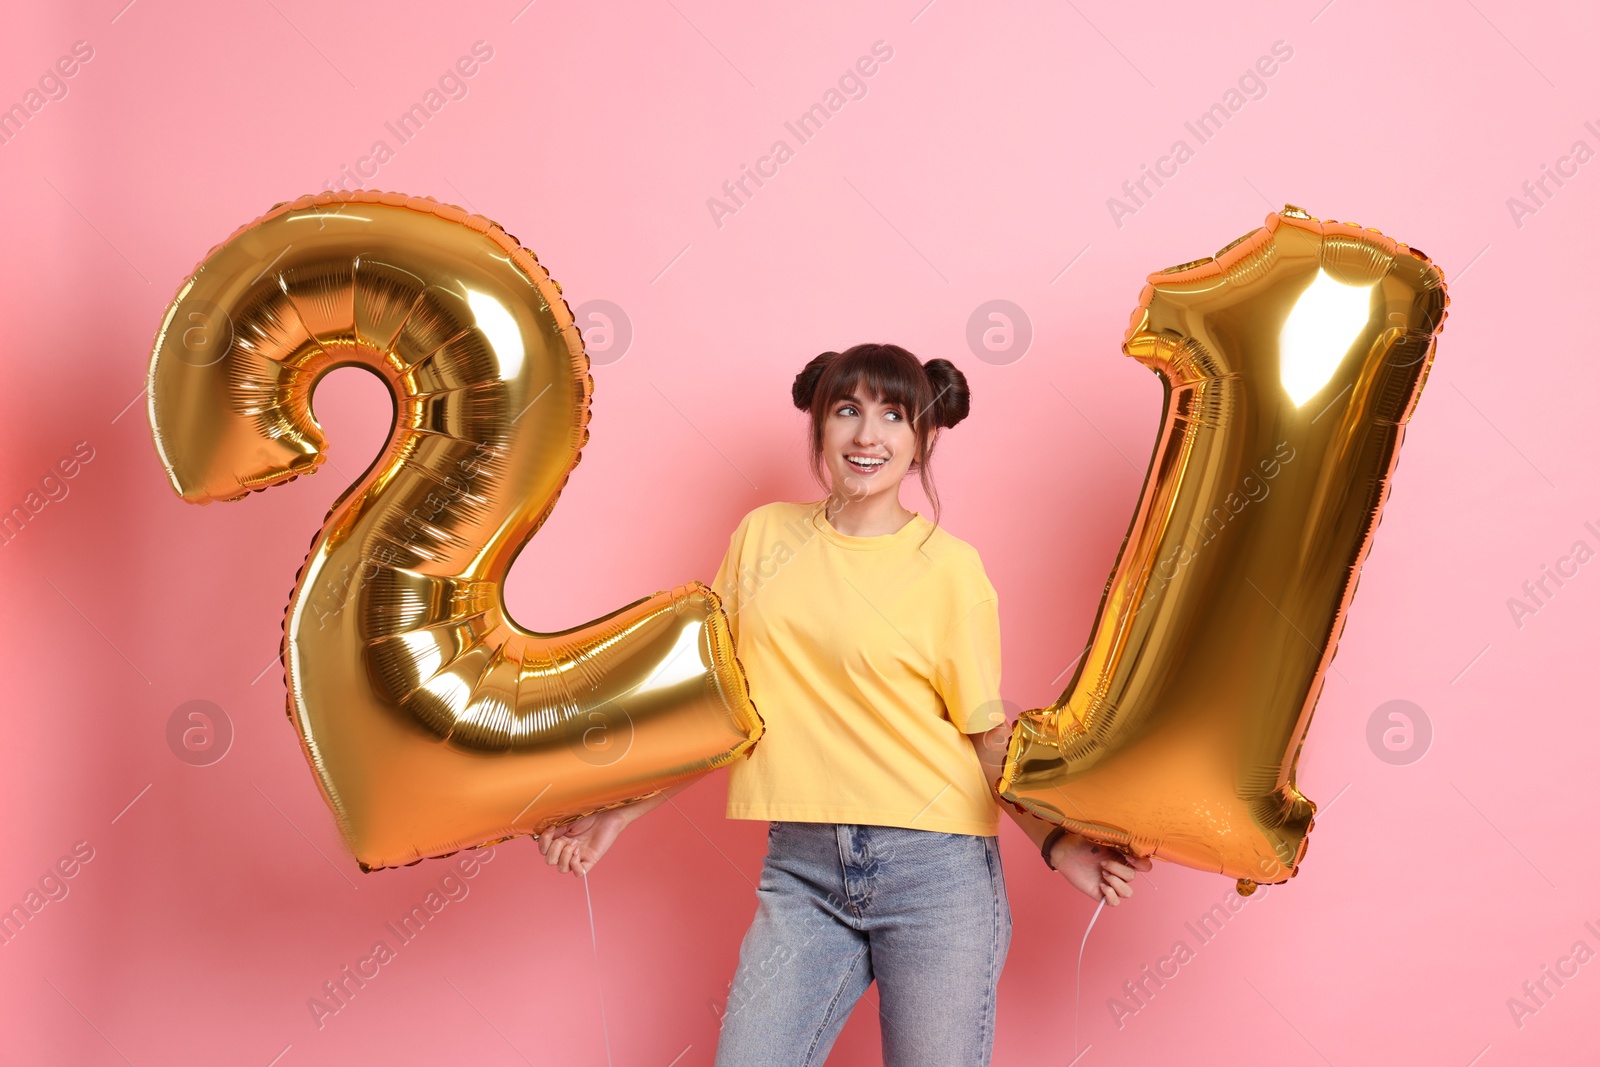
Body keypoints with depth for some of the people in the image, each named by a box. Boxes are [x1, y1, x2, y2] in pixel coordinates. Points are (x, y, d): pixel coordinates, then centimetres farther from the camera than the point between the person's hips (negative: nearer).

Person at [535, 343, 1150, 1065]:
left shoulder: (949, 568, -2)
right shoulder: (764, 535, 7)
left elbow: (990, 734, 2)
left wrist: (1056, 843, -11)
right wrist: (617, 813, 11)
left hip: (934, 867, -2)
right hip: (801, 868, 3)